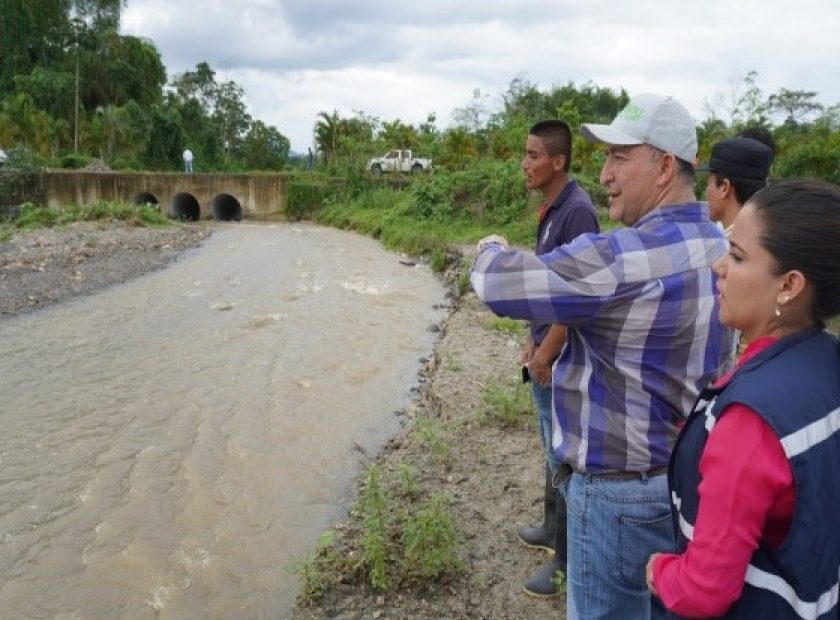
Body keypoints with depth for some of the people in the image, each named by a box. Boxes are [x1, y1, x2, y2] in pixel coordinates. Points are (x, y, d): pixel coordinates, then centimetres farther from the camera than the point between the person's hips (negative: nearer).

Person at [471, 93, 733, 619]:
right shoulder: (718, 245, 2)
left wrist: (493, 249, -1)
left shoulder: (625, 259, -28)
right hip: (689, 475, 9)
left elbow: (498, 284, -26)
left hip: (620, 490, -9)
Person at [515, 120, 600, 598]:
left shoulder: (577, 210, -20)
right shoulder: (552, 210, 9)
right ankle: (554, 529, 40)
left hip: (562, 359, -9)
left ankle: (569, 561, 18)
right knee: (553, 449, 22)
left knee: (565, 455, 3)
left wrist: (545, 353, -17)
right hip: (547, 353, 9)